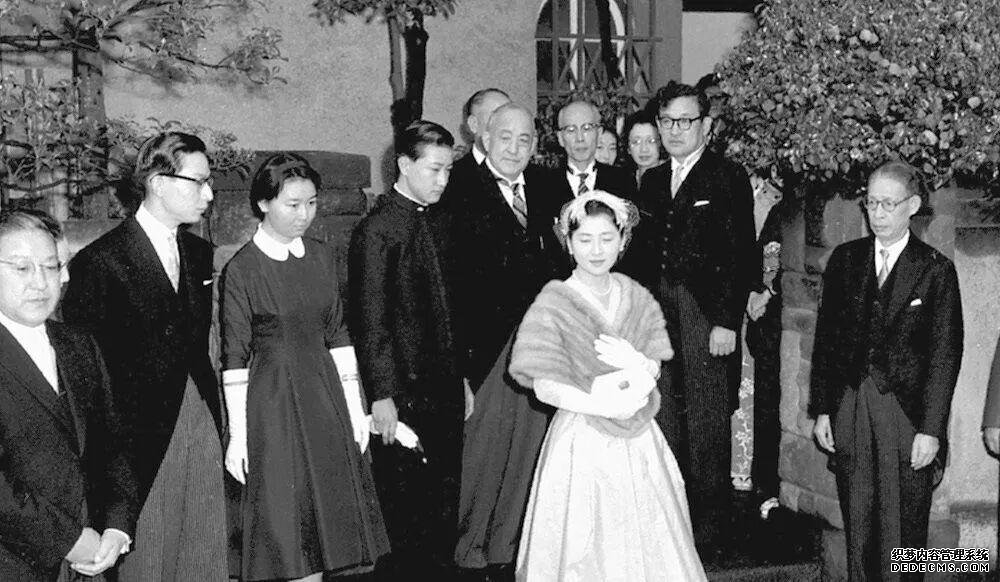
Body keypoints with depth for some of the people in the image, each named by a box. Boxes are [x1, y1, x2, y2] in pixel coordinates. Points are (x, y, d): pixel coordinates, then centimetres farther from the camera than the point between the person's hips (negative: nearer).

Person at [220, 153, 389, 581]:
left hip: (326, 392, 5)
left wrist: (354, 408, 7)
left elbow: (337, 335, 9)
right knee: (286, 525, 2)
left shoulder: (321, 258, 5)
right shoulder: (241, 269, -9)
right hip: (273, 402, -5)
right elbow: (234, 358, -8)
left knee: (329, 511, 10)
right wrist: (237, 435, -9)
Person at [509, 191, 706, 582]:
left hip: (637, 441, 5)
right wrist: (606, 406, -19)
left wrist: (634, 366, -20)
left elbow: (653, 369, 2)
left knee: (646, 541, 13)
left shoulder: (635, 297, 4)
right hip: (583, 443, -4)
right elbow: (545, 388, -15)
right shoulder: (554, 303, -12)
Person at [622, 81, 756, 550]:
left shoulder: (729, 178, -3)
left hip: (706, 314, -5)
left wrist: (728, 321, -14)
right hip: (656, 312, 6)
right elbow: (642, 252, 15)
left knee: (707, 421, 1)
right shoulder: (652, 181, 16)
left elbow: (740, 255, -8)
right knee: (662, 418, 9)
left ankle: (711, 523, 13)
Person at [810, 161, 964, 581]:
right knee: (857, 522, 9)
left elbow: (945, 354, -4)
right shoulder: (844, 260, 7)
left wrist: (931, 429, -9)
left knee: (903, 531, 4)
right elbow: (825, 338, 8)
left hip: (906, 413, -3)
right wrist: (822, 409, 4)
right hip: (850, 408, 3)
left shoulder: (936, 270, -2)